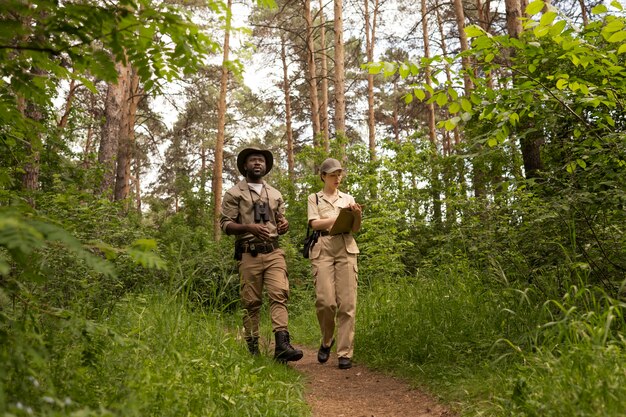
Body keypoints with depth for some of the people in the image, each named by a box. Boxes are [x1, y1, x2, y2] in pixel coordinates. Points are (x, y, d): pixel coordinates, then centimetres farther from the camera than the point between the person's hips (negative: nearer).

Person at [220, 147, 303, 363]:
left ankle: (282, 345, -19)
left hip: (274, 252, 3)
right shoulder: (234, 193, 5)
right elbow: (225, 224, -1)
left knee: (279, 294, -13)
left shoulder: (275, 194, 19)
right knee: (251, 302, 2)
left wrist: (284, 225, -2)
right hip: (249, 254, -3)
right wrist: (249, 227, -19)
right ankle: (252, 348, 12)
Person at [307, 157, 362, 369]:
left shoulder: (348, 198, 19)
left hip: (346, 249, 2)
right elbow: (315, 223, -1)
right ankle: (326, 341, 16)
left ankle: (345, 353, 0)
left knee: (347, 303, -7)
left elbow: (355, 229, 10)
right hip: (323, 250, -2)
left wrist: (357, 215, -10)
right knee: (325, 301, -12)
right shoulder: (314, 198, 14)